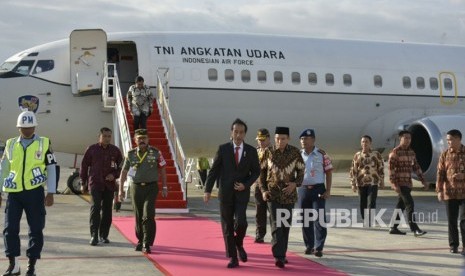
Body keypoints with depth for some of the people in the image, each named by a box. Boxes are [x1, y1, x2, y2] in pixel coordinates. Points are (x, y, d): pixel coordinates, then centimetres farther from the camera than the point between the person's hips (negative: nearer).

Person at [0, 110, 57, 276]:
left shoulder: (44, 143, 2)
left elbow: (51, 169, 3)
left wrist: (50, 193, -3)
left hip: (35, 192, -2)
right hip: (14, 193, 2)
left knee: (36, 230, 3)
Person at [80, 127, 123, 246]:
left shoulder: (115, 150, 7)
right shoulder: (92, 149, 1)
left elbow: (121, 166, 15)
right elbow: (84, 166, 5)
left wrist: (114, 175, -4)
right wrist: (83, 183, 5)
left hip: (110, 184, 3)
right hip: (95, 184, -3)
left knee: (107, 210, 7)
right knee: (95, 208, -13)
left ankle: (104, 235, 17)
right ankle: (94, 236, -12)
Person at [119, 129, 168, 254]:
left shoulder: (156, 153, -2)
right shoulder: (130, 154, 1)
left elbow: (162, 170, 4)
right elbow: (124, 172, 8)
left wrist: (164, 187, 3)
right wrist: (121, 189, 5)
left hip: (151, 188, -2)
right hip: (136, 188, 2)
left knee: (148, 216, -12)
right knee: (138, 217, 9)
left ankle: (147, 244, -7)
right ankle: (140, 241, 26)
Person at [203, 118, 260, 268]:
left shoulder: (251, 151, 2)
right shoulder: (223, 149, 0)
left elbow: (256, 171, 9)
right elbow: (214, 170, 1)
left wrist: (246, 185, -8)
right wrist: (208, 190, -5)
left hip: (242, 193, 0)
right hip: (225, 192, 0)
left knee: (241, 221, -17)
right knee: (227, 226, 3)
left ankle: (239, 244, 15)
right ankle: (233, 258, 14)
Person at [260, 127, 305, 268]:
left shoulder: (295, 152, -3)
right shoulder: (268, 152, -3)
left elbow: (301, 171, 5)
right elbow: (261, 171, 5)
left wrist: (295, 183, -13)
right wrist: (263, 190, -4)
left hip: (289, 194, 2)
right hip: (273, 194, -2)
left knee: (286, 226, 9)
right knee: (276, 225, -12)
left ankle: (282, 254, 23)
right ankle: (279, 257, -15)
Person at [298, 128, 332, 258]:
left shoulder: (321, 154, -2)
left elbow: (329, 172, -1)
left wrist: (328, 190, -6)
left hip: (318, 189, -3)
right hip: (303, 189, 3)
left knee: (319, 218, -6)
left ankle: (319, 247, -1)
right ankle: (309, 246, 19)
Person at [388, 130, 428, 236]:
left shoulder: (411, 152, 13)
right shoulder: (395, 152, -9)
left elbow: (416, 167, 18)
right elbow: (391, 169, -13)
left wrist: (423, 181, 12)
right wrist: (394, 184, -20)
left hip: (408, 183, 7)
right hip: (400, 183, -7)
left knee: (401, 205, 11)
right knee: (409, 204, -14)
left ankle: (394, 228, 19)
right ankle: (415, 229, -16)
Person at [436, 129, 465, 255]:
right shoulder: (445, 155, 4)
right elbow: (440, 173, 1)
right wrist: (439, 190, -7)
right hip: (449, 192, 2)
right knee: (451, 220, 7)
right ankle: (453, 245, 18)